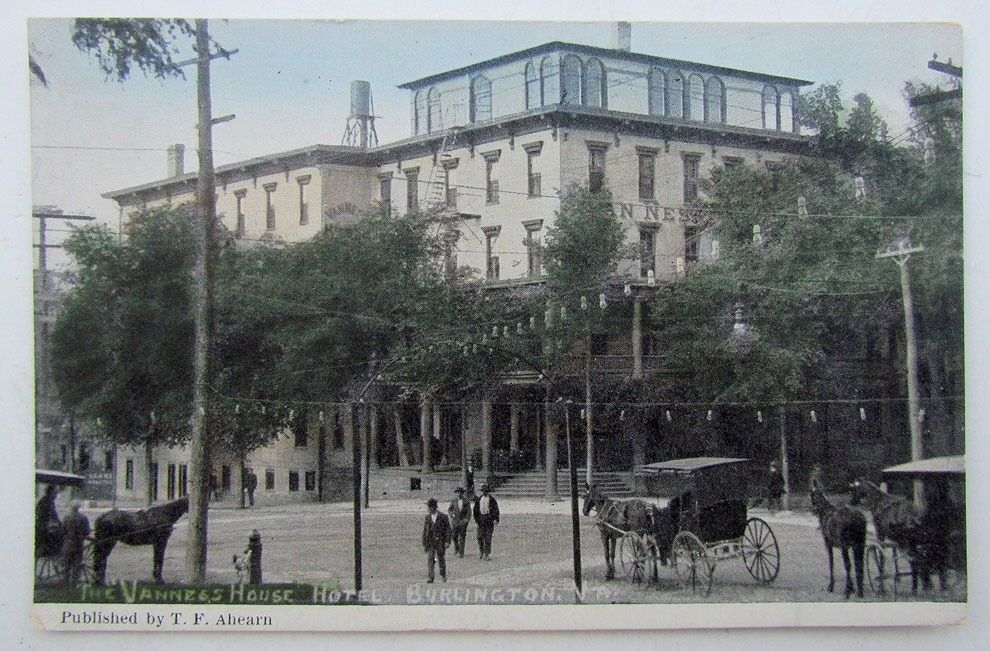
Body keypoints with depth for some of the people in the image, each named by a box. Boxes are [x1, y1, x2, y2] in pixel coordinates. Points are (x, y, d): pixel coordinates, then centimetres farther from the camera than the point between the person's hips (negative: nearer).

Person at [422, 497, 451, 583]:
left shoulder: (443, 517, -5)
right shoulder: (427, 518, 5)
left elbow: (448, 529, -3)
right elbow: (424, 531, 8)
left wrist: (447, 541, -11)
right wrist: (424, 544, 6)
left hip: (440, 542, -2)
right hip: (430, 542, 2)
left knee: (441, 560, 8)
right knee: (429, 560, -9)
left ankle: (443, 576, 30)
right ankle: (430, 578, -10)